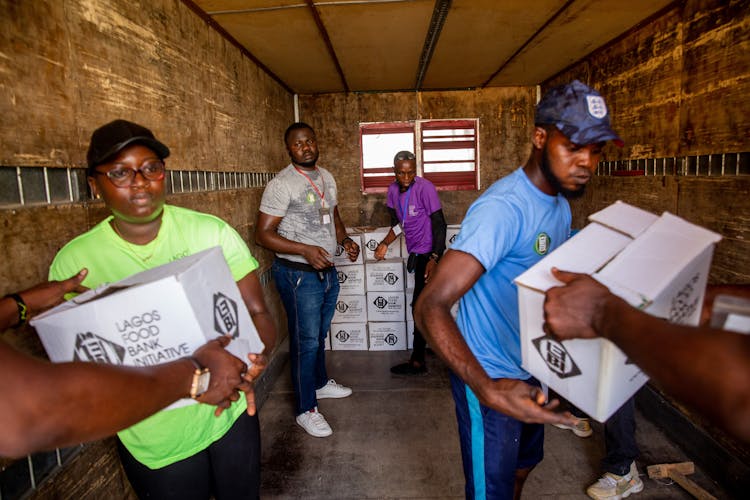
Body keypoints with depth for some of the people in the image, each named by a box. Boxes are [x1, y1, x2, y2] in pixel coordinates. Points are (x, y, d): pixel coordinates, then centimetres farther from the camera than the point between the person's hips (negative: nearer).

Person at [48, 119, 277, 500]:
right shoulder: (73, 261, -10)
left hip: (232, 414, 1)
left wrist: (254, 353, -32)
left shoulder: (212, 231, -11)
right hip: (154, 441, 0)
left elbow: (257, 311, -11)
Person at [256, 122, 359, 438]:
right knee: (305, 341, 1)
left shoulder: (327, 178, 8)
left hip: (327, 270, 7)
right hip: (298, 274, -7)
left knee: (320, 334, 22)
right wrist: (306, 250, -28)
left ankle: (320, 383, 43)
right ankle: (305, 409, 18)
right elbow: (263, 234, -18)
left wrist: (344, 239, 1)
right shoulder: (281, 184, -15)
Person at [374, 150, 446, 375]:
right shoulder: (393, 190, 3)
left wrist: (434, 259, -25)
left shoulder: (425, 188, -18)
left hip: (428, 254, -8)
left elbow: (439, 225, -19)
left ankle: (417, 361, 7)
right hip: (416, 253, 8)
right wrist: (385, 244, 1)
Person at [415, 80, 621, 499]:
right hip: (489, 378, -9)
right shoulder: (502, 208, -28)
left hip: (530, 373, 9)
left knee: (524, 464, 30)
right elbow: (430, 307, -36)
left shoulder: (561, 205, 2)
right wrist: (488, 390, -47)